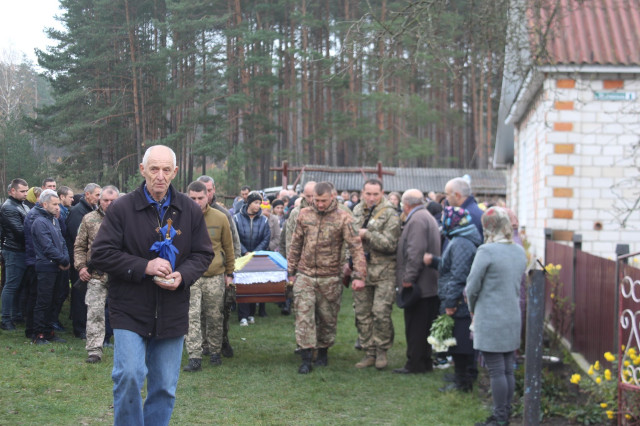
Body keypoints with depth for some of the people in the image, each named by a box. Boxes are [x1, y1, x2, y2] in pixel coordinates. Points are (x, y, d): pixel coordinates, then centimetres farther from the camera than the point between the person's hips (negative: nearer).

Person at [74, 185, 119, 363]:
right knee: (95, 312, -4)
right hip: (96, 275, 0)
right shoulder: (89, 219, 8)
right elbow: (79, 246, 11)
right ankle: (94, 350, 0)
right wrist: (81, 266, -1)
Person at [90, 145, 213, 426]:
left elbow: (203, 254, 10)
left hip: (172, 314, 3)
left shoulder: (190, 211, 4)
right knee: (129, 376, -15)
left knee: (165, 387, 9)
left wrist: (183, 275, -11)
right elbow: (100, 254, -8)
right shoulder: (122, 208, -6)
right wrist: (144, 266, -17)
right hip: (130, 310, -3)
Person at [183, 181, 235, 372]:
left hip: (215, 276, 1)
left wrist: (229, 273, 11)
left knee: (215, 317, 9)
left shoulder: (220, 218, 0)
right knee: (192, 316, -8)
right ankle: (195, 358, -6)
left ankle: (215, 352, 25)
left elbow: (228, 247, 10)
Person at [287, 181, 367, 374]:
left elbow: (356, 248, -11)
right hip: (305, 276, 2)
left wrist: (359, 275, -19)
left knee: (328, 318, 10)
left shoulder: (343, 218, -7)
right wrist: (291, 271, 12)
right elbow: (295, 245, 11)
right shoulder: (304, 215, 3)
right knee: (304, 316, -5)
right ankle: (306, 359, -1)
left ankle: (323, 351, 31)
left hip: (329, 278, -1)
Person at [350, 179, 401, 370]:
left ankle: (381, 351, 8)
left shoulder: (390, 214, -7)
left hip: (383, 271, -6)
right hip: (361, 270, 6)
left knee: (381, 313, -9)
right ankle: (369, 352, 18)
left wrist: (367, 235, -18)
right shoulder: (357, 211, 12)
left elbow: (390, 244, -16)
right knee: (362, 314, 8)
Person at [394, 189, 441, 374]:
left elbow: (416, 252, -23)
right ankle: (425, 362, 20)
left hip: (418, 283, -10)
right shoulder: (428, 217, 19)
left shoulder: (416, 220, -15)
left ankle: (415, 364, 1)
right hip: (429, 284, 10)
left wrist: (408, 278, -20)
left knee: (415, 327, -3)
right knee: (424, 327, 14)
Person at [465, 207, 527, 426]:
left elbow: (472, 286, -11)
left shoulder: (487, 251, -16)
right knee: (508, 369, 13)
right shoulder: (520, 252, 7)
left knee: (497, 371, -1)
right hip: (513, 318, 7)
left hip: (491, 320, -7)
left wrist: (473, 308, 6)